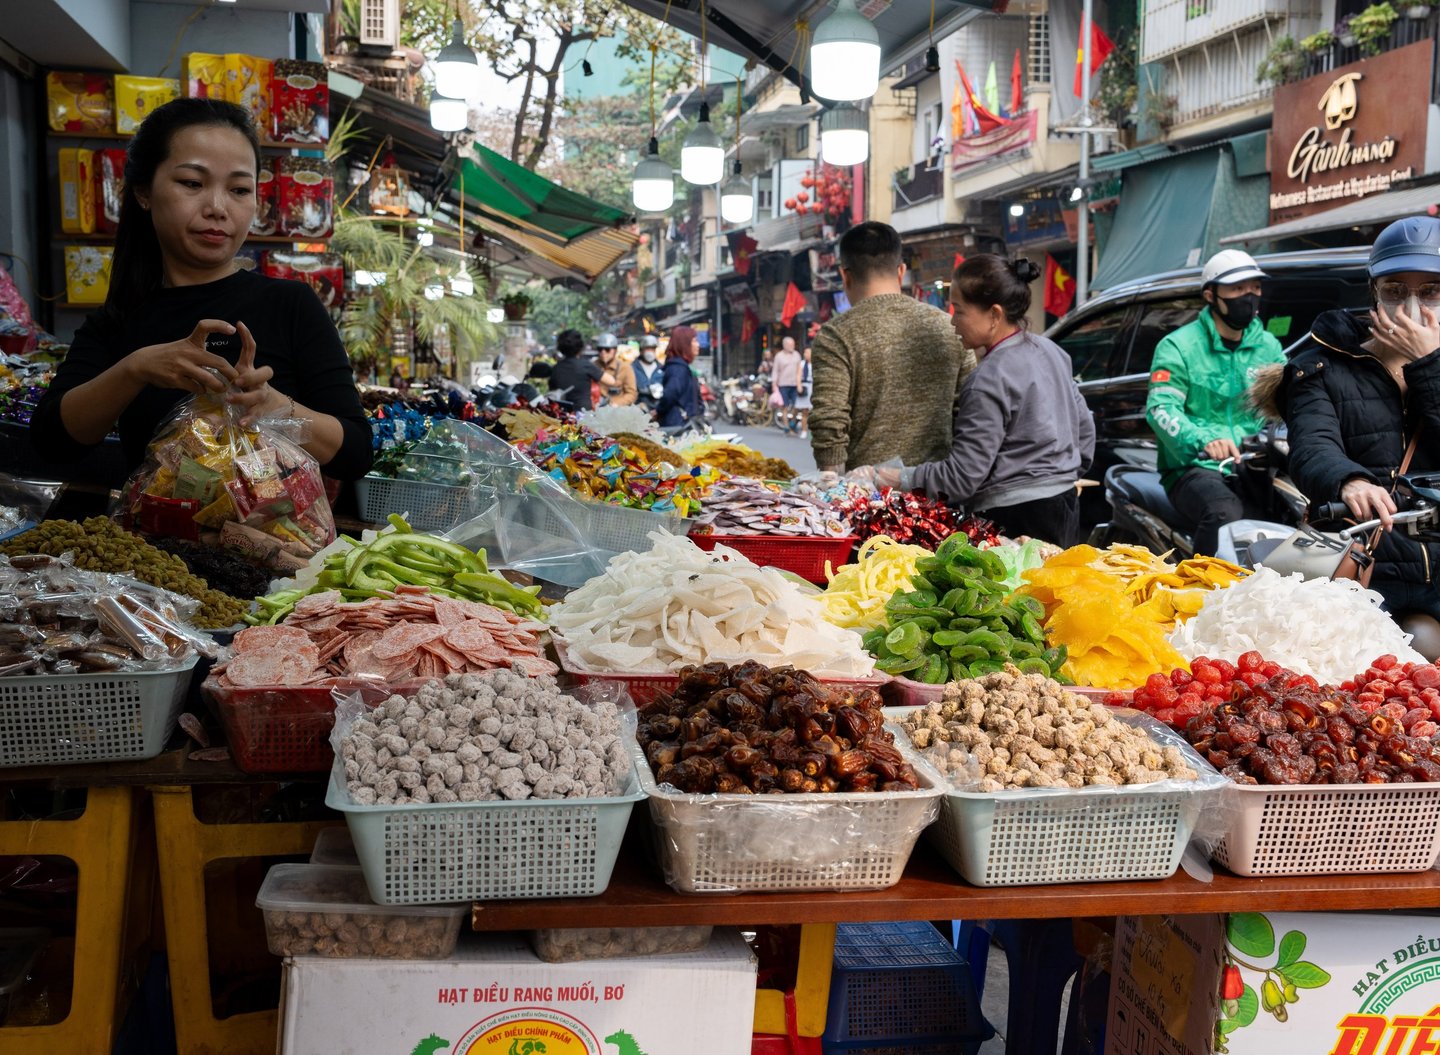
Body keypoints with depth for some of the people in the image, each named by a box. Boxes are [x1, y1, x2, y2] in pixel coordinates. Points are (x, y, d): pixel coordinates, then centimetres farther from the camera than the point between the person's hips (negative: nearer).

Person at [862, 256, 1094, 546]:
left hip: (1015, 520, -9)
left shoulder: (989, 382, -18)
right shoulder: (1050, 351, 8)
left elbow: (963, 476, -18)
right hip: (1065, 505, 9)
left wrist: (903, 480, -8)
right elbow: (1085, 427, 18)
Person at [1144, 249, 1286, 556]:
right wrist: (1203, 441, -32)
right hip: (1193, 467, -5)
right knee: (1225, 515, -35)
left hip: (1253, 470, 5)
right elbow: (1160, 408, -13)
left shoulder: (1268, 347, 17)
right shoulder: (1179, 346, 0)